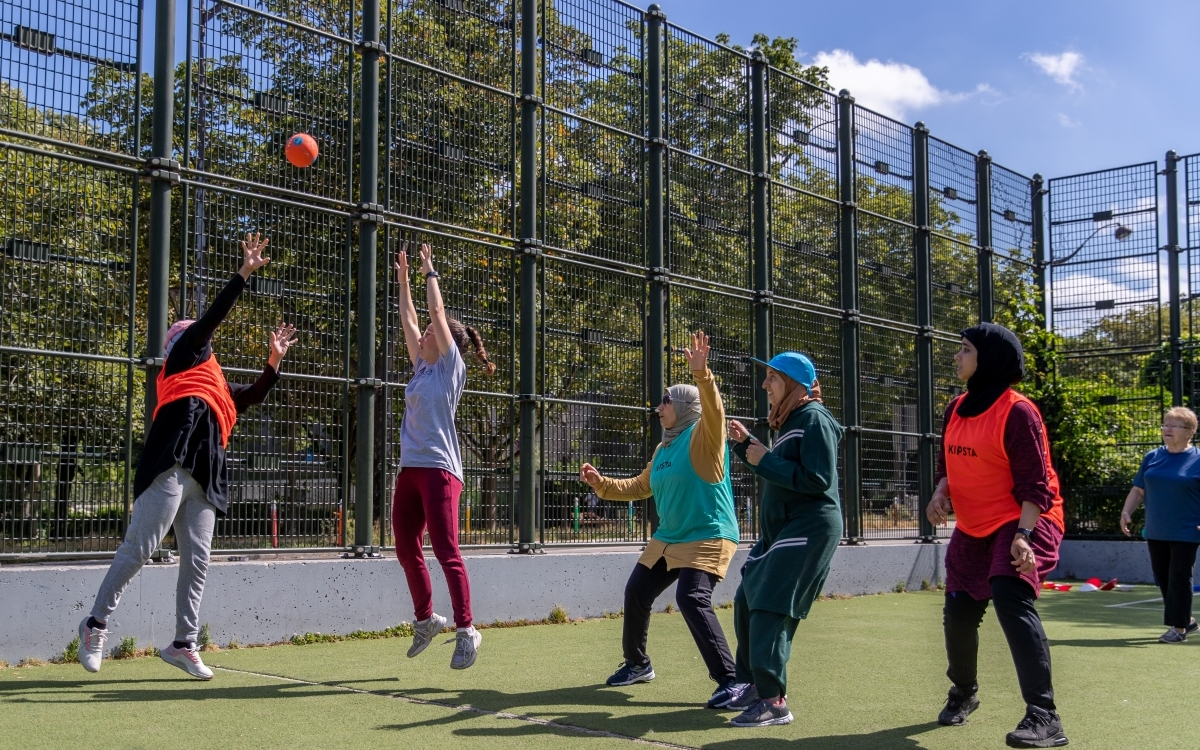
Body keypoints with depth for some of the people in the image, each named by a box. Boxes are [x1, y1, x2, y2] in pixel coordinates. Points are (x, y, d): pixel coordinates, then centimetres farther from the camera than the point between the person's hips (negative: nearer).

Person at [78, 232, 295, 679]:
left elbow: (253, 396, 36)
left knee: (197, 561, 5)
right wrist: (246, 271, 6)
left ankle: (184, 644, 9)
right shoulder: (185, 354, 15)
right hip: (174, 462, -8)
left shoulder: (216, 384, 34)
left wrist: (275, 360, 28)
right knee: (140, 546, -11)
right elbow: (214, 315, 6)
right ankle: (97, 623, -2)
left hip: (205, 474, 8)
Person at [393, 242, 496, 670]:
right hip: (410, 469, 8)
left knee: (446, 552, -10)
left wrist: (430, 273, 8)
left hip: (439, 469, -8)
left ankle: (466, 630, -6)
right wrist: (403, 279, 28)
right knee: (406, 551, 9)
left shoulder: (451, 366, 0)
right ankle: (425, 618, 23)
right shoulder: (422, 369, 18)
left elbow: (437, 312, -1)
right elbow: (409, 319, 25)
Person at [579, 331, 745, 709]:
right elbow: (640, 487, 24)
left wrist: (701, 373, -47)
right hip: (668, 538, 9)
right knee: (636, 593, 11)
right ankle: (637, 663, 33)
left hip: (708, 536, -9)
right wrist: (601, 483, 13)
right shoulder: (663, 448, 14)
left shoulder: (702, 435, -10)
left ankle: (730, 679, -20)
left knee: (692, 598, -26)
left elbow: (713, 411, -32)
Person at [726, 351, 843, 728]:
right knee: (746, 601, 11)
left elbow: (818, 480, -22)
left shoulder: (814, 419, -14)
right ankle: (754, 684, 23)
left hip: (809, 528, -10)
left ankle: (773, 700, -9)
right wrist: (746, 443, 10)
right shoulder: (789, 420, 15)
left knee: (769, 608, -13)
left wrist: (765, 461, -17)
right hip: (780, 527, 10)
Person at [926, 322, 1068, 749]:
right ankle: (963, 693, 38)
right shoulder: (957, 409, 6)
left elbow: (1034, 484, -18)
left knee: (1011, 598, -29)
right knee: (958, 613, 11)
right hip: (973, 529, 8)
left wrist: (1022, 535, -29)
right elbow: (949, 464, 16)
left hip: (1023, 522, -8)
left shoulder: (1017, 412, -16)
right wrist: (940, 493, -5)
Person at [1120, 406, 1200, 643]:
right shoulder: (1152, 457, 8)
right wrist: (1126, 512, 3)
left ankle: (1179, 626, 5)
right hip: (1155, 532, 5)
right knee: (1162, 577, 10)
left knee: (1179, 577, -5)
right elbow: (1138, 489, 14)